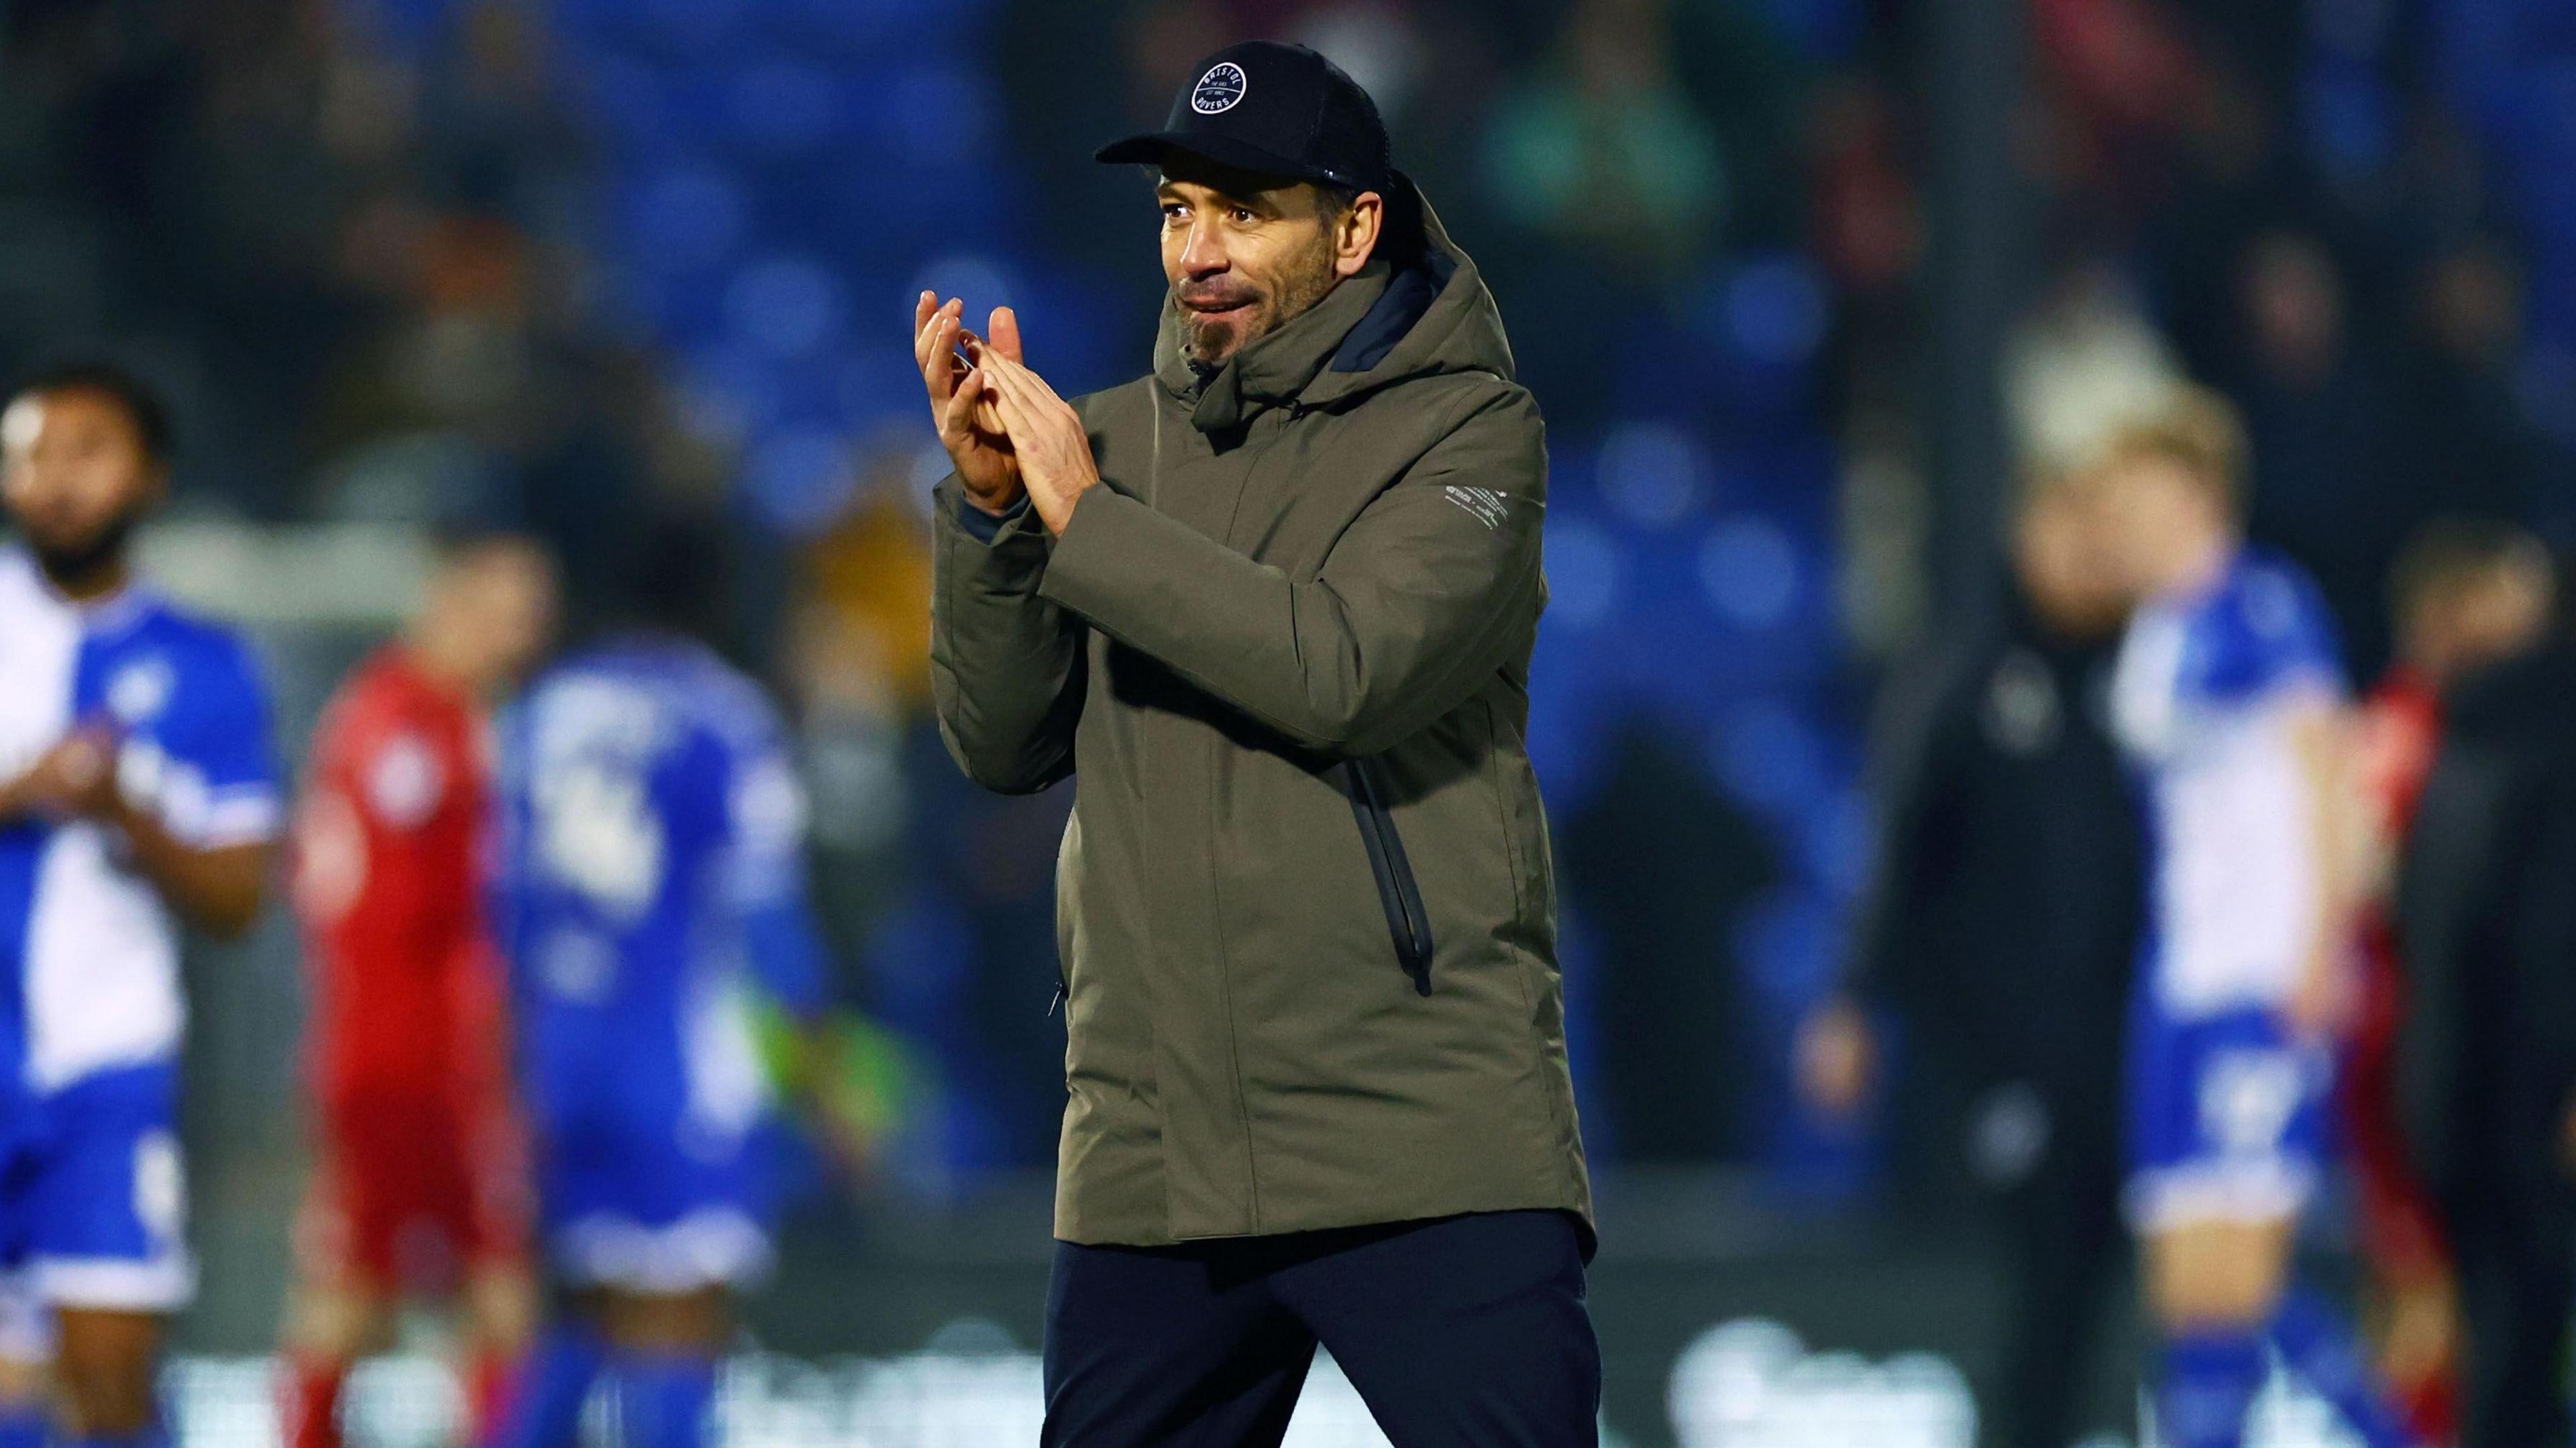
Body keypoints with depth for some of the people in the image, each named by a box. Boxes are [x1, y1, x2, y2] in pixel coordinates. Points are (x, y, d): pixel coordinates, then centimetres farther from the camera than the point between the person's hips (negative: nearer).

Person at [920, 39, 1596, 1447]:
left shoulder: (1465, 431, -1)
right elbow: (1001, 742, 8)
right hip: (1152, 1158, 5)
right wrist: (987, 506, -7)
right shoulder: (1117, 440, 14)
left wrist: (1086, 524, -14)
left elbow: (1345, 671, -18)